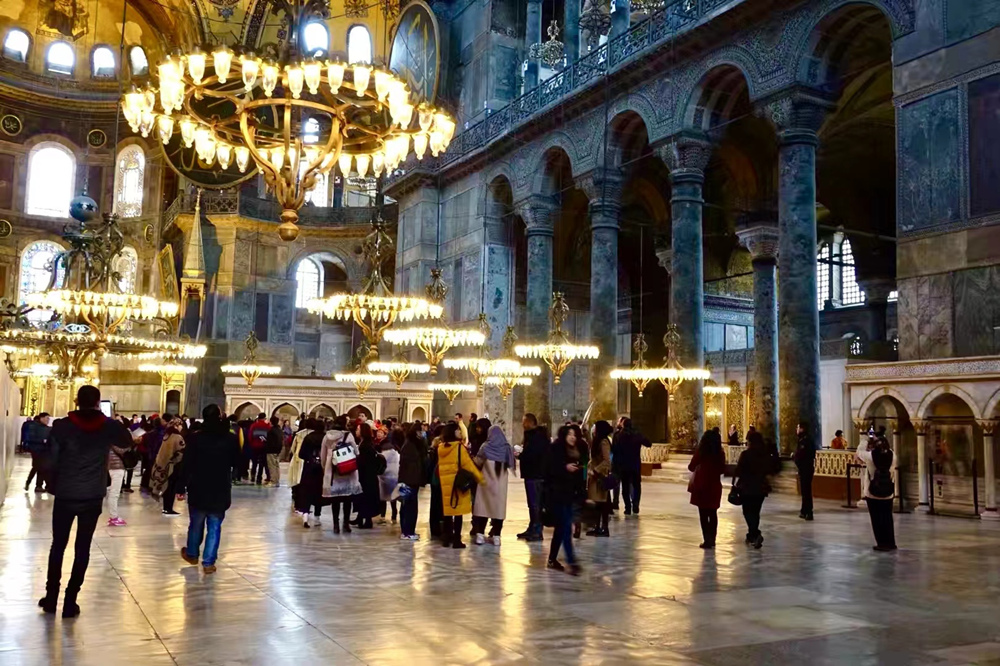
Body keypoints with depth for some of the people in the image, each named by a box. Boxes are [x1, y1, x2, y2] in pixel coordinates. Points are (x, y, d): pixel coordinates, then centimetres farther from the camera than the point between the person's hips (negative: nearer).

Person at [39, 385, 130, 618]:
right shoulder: (109, 426, -4)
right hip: (93, 496, 0)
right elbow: (126, 442, 17)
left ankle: (51, 596, 19)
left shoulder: (62, 426, -8)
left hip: (65, 495, 0)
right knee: (82, 548, 7)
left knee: (58, 545, 15)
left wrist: (52, 487, 7)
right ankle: (70, 600, 9)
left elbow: (52, 461, -6)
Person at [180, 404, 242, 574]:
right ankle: (208, 562, 3)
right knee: (214, 527, 5)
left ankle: (192, 554, 37)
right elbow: (237, 463, 5)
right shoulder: (231, 438, -6)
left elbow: (187, 464, -9)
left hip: (198, 489, 0)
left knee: (196, 524, 19)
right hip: (221, 491, 0)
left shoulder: (195, 437, -9)